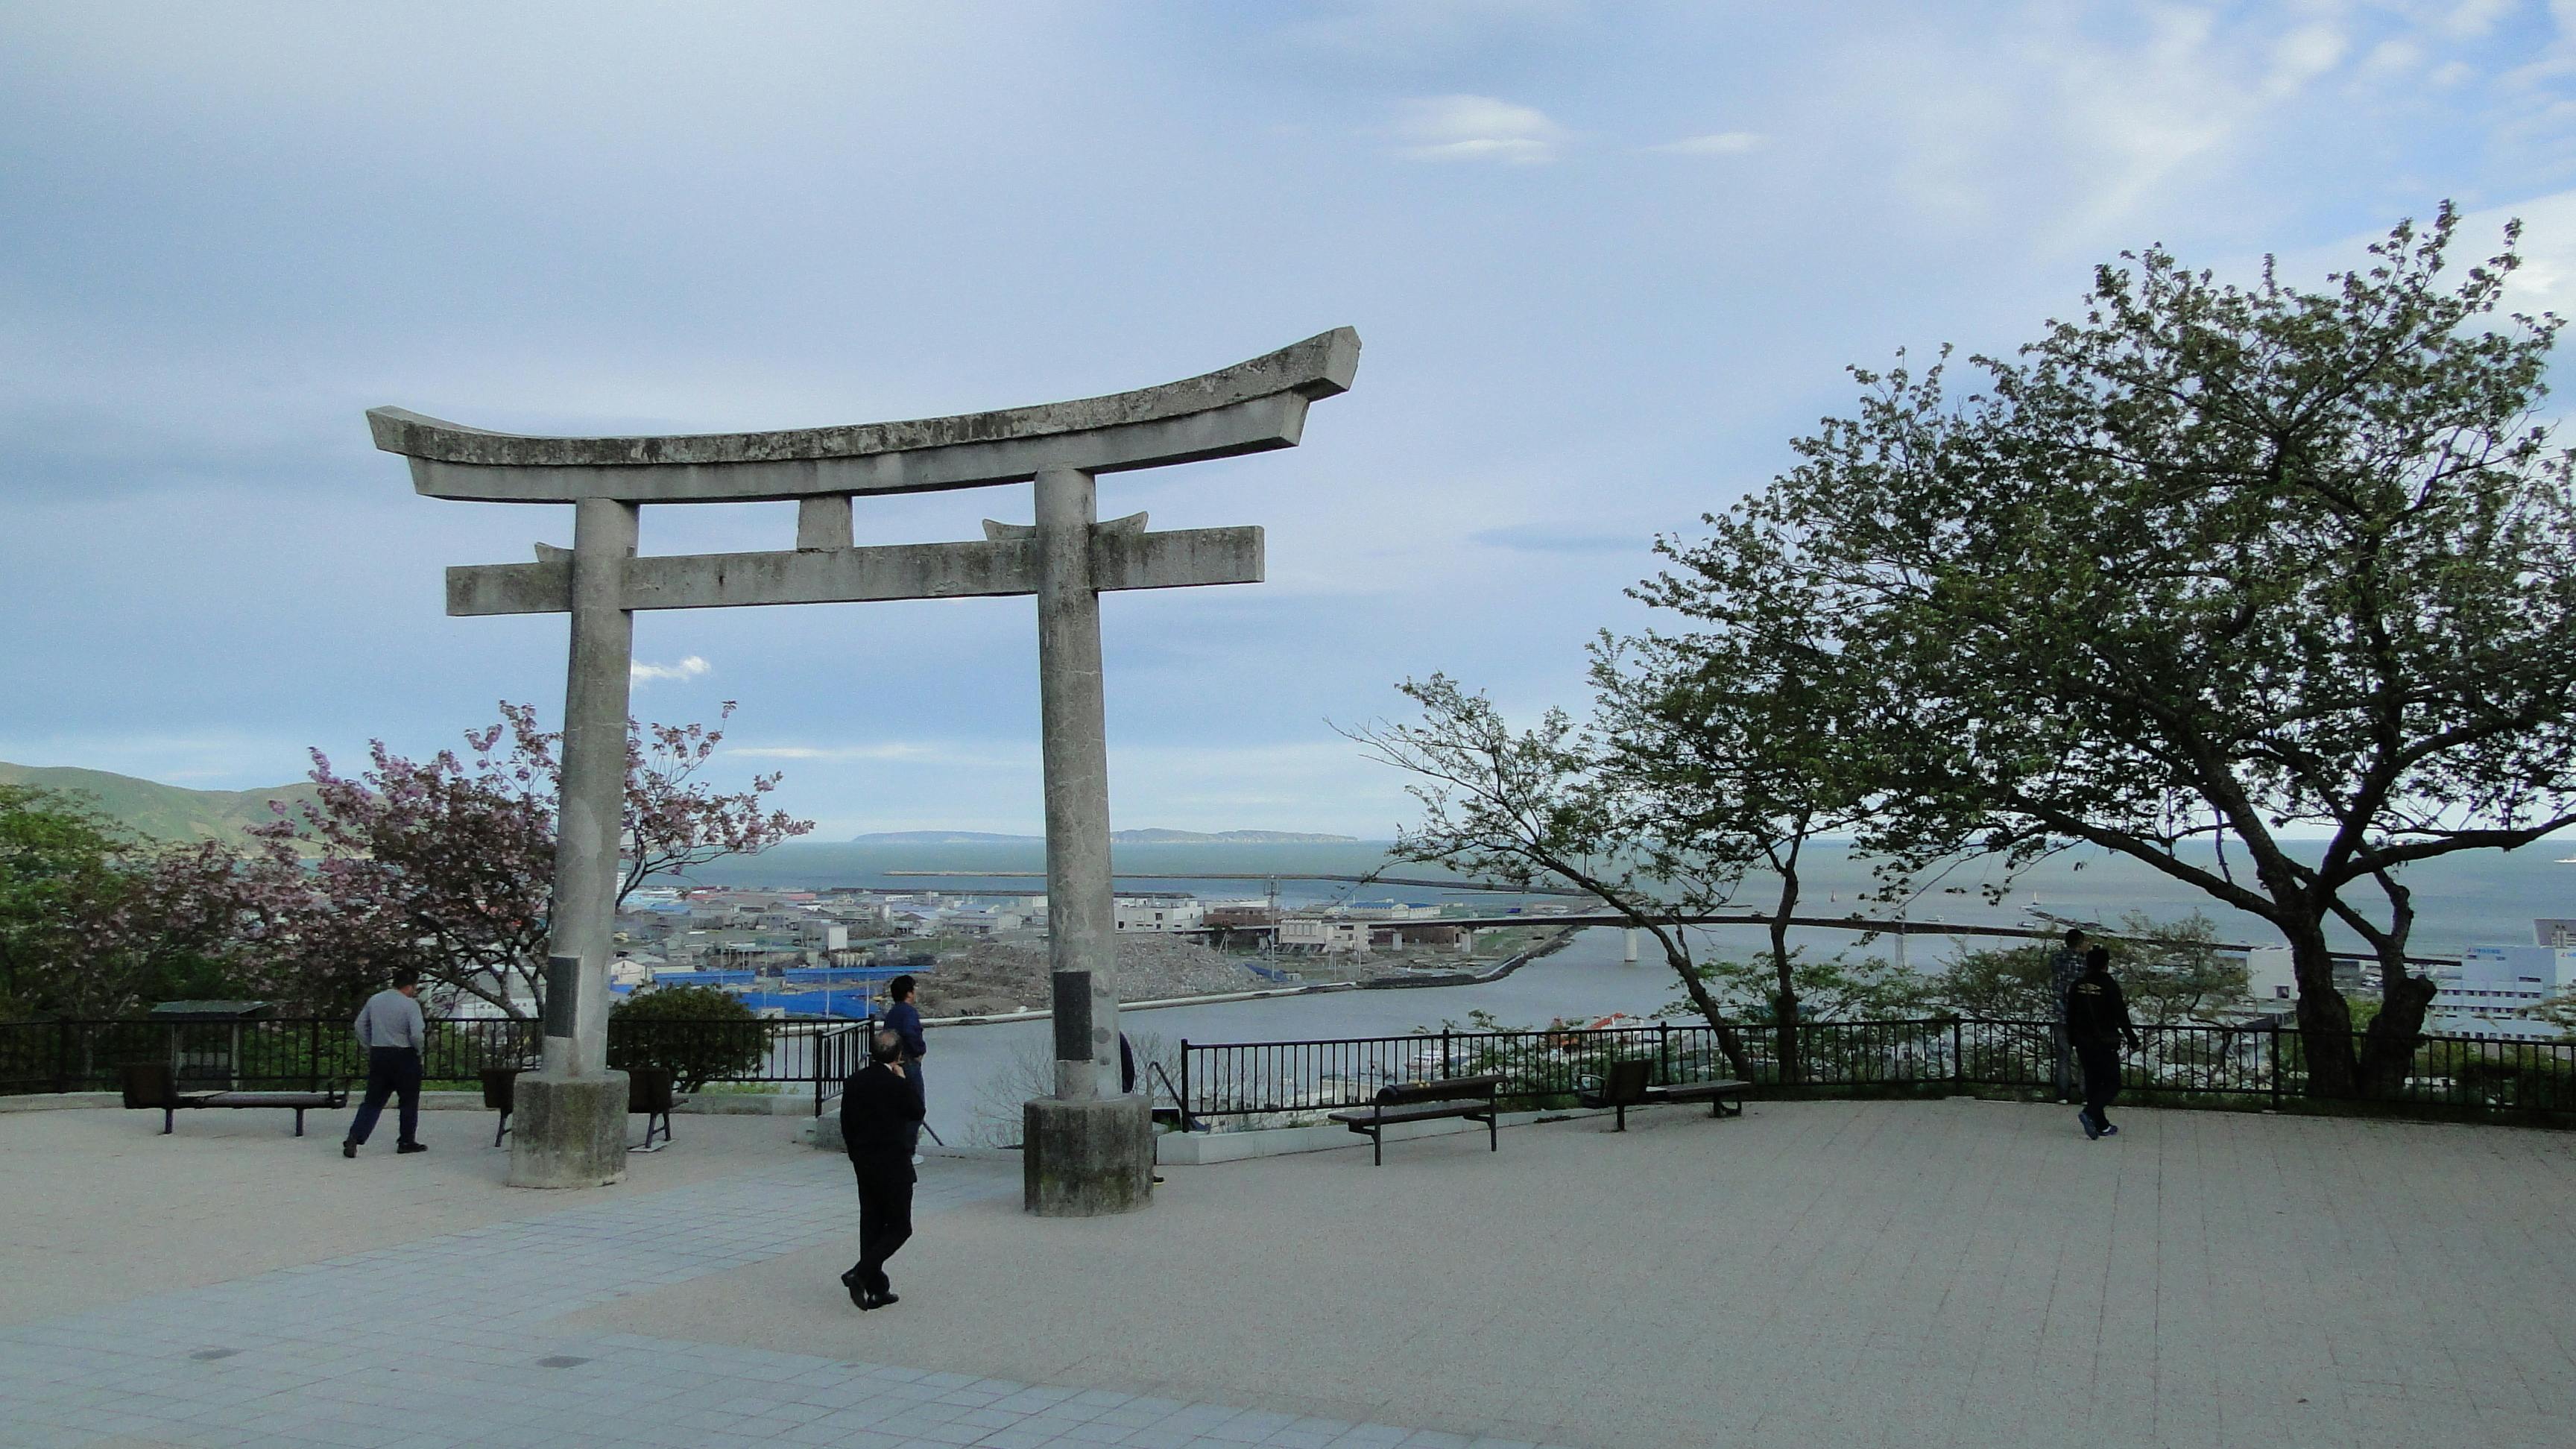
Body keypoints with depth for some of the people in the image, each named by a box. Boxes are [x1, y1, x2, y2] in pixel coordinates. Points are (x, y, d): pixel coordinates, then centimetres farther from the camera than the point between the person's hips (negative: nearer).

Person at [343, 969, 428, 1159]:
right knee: (409, 1101, 10)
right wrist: (419, 1050, -1)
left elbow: (360, 1025, 14)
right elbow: (417, 1035, -21)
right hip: (404, 1057, -5)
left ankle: (354, 1137, -7)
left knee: (373, 1101, 8)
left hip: (378, 1056, 5)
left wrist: (369, 1047, 21)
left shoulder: (374, 1000, 5)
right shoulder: (411, 1004, -14)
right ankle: (406, 1142, 17)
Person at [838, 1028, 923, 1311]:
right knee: (899, 1226, 4)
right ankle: (860, 1274, -11)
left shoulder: (854, 1081, 1)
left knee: (871, 1224, 13)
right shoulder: (897, 1085, -17)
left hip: (863, 1163, 6)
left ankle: (878, 1289, 16)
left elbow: (846, 1125, 8)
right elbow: (917, 1113, 0)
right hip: (893, 1164, -6)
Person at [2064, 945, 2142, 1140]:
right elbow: (2122, 1018, -11)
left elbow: (2070, 1016, 10)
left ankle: (2102, 1125, 17)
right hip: (2105, 1044, -6)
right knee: (2112, 1083, 3)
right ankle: (2090, 1113, -18)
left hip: (2083, 1044, 6)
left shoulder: (2077, 985, 4)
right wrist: (2133, 1041, -1)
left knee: (2093, 1082, 14)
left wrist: (2073, 1042, 20)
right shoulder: (2109, 985, -14)